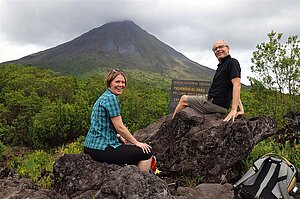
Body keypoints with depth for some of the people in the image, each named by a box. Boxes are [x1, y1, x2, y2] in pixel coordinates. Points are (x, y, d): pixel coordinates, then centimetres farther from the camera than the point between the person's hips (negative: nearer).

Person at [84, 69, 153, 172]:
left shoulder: (103, 97, 14)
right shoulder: (111, 98, -15)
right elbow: (119, 127, -17)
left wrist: (120, 137, 13)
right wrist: (136, 143, -7)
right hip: (101, 149, -10)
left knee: (132, 148, 31)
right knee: (146, 152, -5)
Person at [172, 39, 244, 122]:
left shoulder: (232, 62, -11)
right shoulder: (222, 65, 18)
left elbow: (237, 85, -23)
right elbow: (234, 90, 15)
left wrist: (234, 109, -29)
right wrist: (241, 110, 7)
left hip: (214, 103, -9)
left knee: (183, 99, 7)